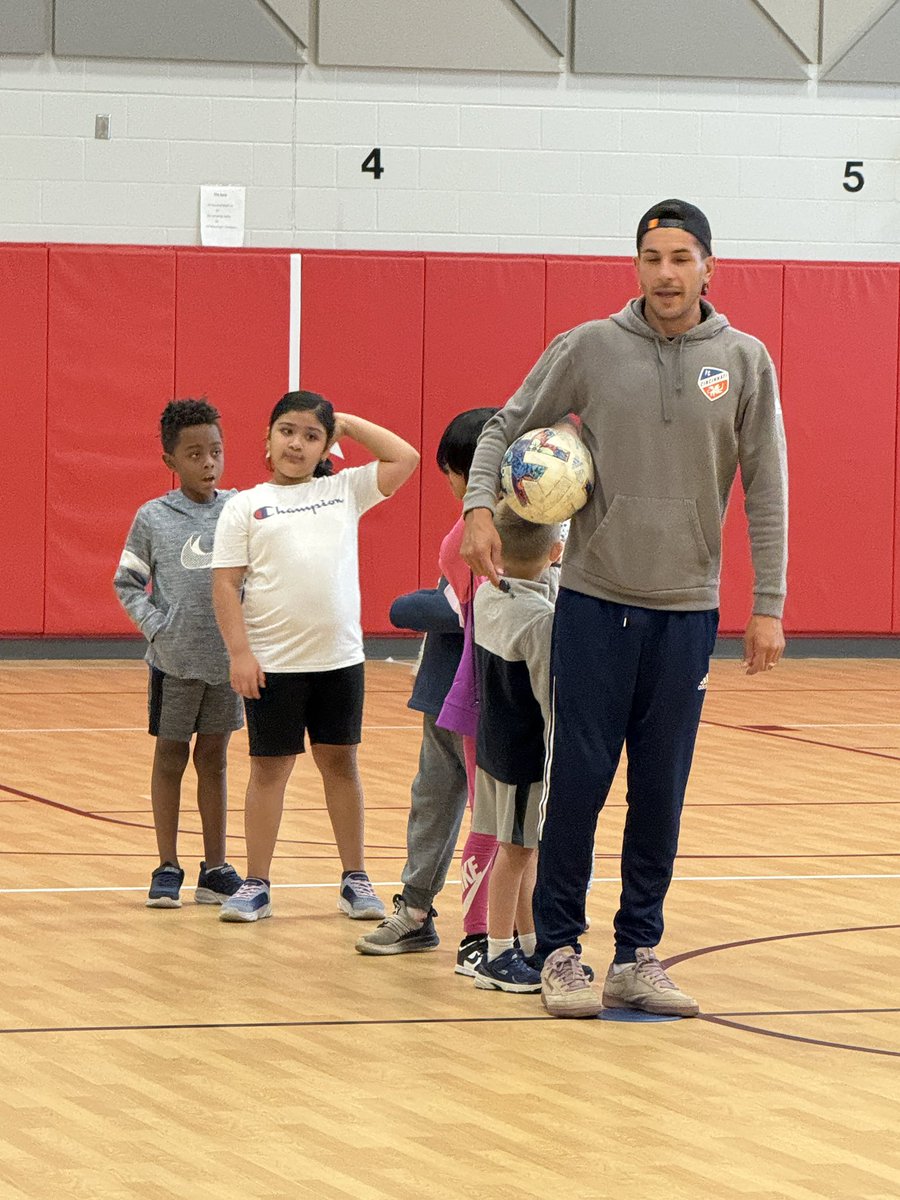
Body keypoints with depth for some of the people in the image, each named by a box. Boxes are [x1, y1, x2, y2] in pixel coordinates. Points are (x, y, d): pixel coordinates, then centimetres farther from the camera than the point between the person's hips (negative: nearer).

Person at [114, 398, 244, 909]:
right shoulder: (153, 519, -4)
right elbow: (127, 583, 3)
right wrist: (156, 625, -8)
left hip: (226, 657, 2)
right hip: (175, 659, -1)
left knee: (214, 757, 11)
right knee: (171, 757, 6)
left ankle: (216, 868, 17)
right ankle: (168, 868, 13)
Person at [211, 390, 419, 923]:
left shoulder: (345, 490, 8)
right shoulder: (247, 506, 2)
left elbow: (405, 458, 1)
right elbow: (226, 584, -2)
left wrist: (349, 424, 6)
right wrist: (240, 652, -11)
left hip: (339, 657, 2)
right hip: (272, 661, -2)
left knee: (340, 762, 10)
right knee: (271, 767, 5)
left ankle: (356, 879, 18)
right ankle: (257, 885, 11)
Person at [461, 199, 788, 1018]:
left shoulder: (745, 362, 0)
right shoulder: (590, 349, -2)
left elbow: (766, 490, 3)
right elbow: (507, 427, 6)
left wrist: (768, 606, -1)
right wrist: (479, 505, -11)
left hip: (687, 611, 1)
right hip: (594, 601, -1)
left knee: (661, 795, 5)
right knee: (579, 781, -1)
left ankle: (637, 957, 14)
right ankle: (559, 949, 10)